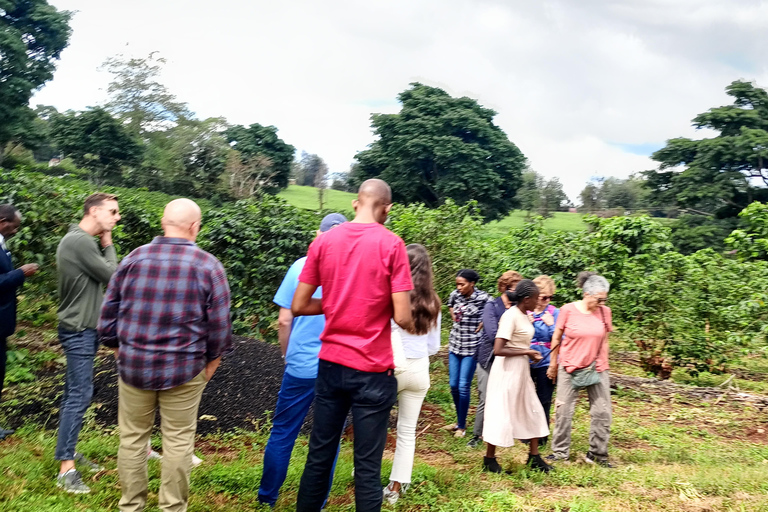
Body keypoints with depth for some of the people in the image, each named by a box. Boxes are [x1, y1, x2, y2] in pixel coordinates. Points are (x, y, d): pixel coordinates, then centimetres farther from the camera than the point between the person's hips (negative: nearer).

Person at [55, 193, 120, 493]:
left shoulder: (81, 240, 12)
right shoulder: (79, 241, -20)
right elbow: (112, 276, -13)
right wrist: (108, 245, -4)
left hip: (83, 328, 10)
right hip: (78, 330, -10)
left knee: (75, 394, 15)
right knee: (79, 396, -8)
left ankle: (69, 453, 24)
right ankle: (65, 470, -3)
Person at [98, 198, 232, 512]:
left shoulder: (134, 258, 0)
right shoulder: (208, 266, -8)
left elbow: (108, 313, 6)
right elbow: (219, 323, -5)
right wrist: (212, 361, 9)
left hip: (134, 365, 3)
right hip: (184, 368, -2)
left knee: (132, 437, 15)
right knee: (178, 441, 9)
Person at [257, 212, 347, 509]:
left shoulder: (301, 266, -5)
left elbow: (284, 321, -4)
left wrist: (287, 355, 12)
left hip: (301, 365, 0)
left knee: (282, 434, 13)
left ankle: (267, 498, 24)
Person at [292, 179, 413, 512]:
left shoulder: (323, 241, 2)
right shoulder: (391, 244, -9)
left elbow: (298, 306, 3)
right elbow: (403, 319, -14)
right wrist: (379, 306, 7)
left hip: (330, 363, 4)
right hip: (373, 370, -4)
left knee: (319, 456, 15)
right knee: (367, 466, 5)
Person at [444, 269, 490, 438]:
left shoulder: (483, 298, -14)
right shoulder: (455, 294, 2)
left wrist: (481, 324, -14)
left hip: (471, 347, -5)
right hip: (455, 344, 5)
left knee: (463, 387, -5)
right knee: (453, 385, 9)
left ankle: (462, 426, 10)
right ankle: (458, 421, 27)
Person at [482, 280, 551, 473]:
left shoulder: (523, 315, 6)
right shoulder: (510, 316, -21)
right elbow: (498, 350, -27)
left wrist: (530, 354, 3)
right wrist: (526, 352, -20)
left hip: (521, 370, 9)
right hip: (508, 370, -9)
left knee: (533, 410, 14)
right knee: (501, 413, 2)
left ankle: (534, 457, 26)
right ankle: (489, 459, 18)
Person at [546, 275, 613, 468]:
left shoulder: (604, 312, -1)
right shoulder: (568, 310, -9)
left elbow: (604, 340, 10)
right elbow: (556, 338, 1)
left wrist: (604, 365, 10)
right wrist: (553, 365, 5)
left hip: (596, 369, 3)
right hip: (570, 368, -2)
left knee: (602, 412, 2)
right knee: (564, 410, 3)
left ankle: (597, 454, 17)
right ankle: (560, 451, 17)